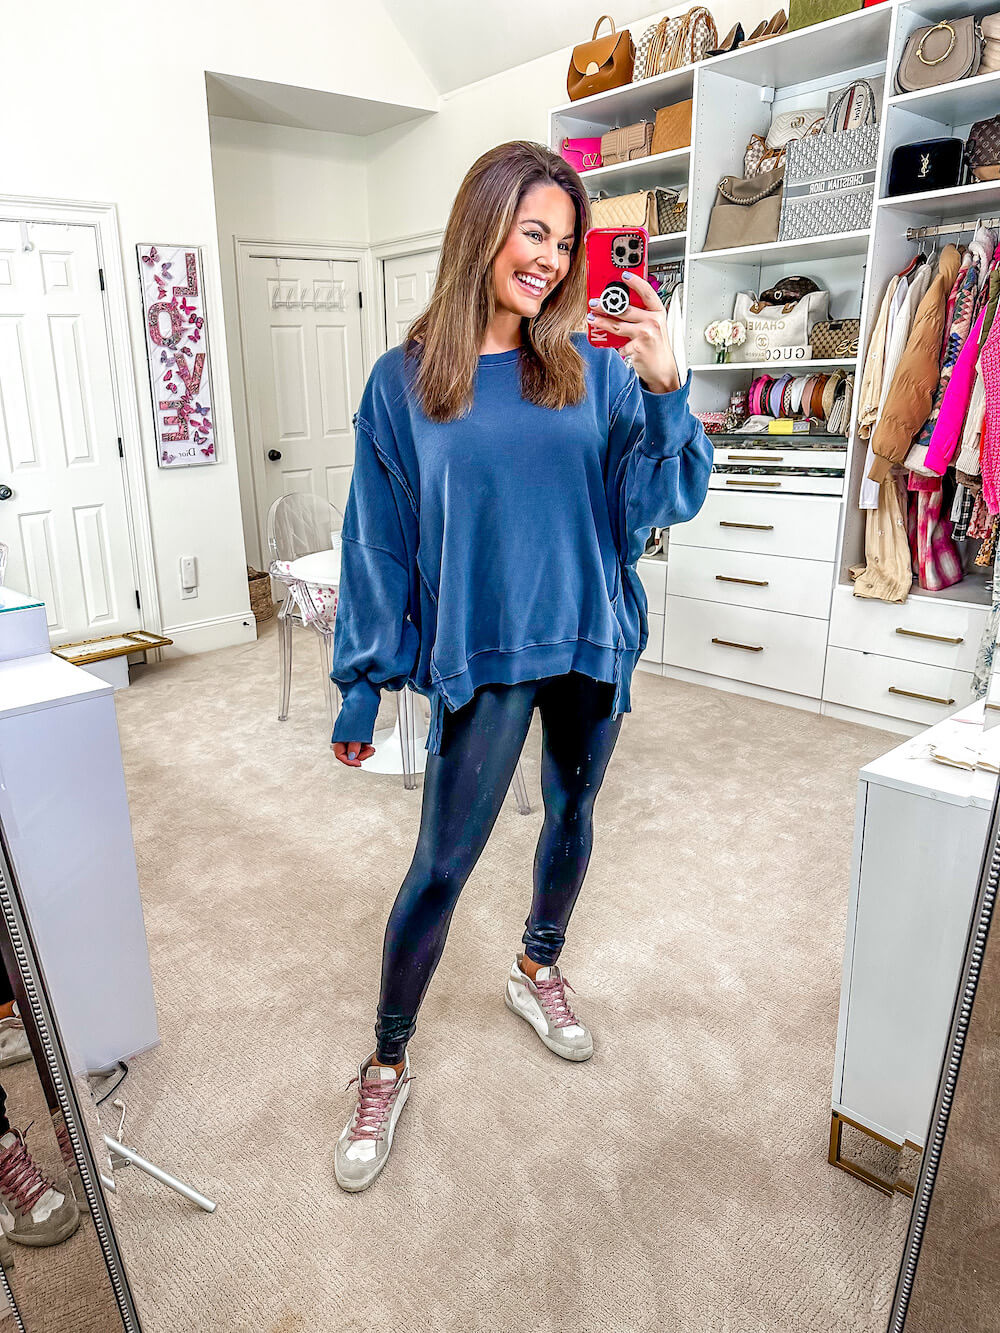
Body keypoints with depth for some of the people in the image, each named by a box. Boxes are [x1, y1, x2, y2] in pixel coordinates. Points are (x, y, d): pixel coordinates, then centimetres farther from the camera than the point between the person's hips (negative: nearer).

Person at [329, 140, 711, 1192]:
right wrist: (361, 687, 1)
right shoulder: (404, 381, -4)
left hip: (592, 646, 4)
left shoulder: (595, 367, 0)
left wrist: (665, 391, -21)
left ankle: (538, 969, 47)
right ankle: (386, 1064, 23)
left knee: (573, 817, 19)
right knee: (441, 865, 2)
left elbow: (662, 505, -4)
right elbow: (378, 546, -1)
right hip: (481, 658, -3)